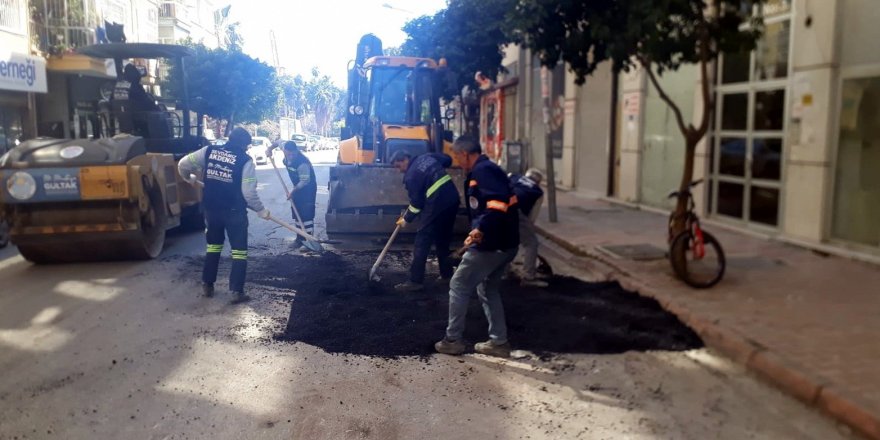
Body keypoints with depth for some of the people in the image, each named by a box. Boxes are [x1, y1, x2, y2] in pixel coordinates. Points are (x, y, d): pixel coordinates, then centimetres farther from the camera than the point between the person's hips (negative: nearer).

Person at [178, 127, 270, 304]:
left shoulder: (209, 151, 2)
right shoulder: (245, 160, -9)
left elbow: (183, 164, 7)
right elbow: (249, 192, -14)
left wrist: (190, 178, 27)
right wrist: (261, 210, 0)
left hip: (211, 209, 5)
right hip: (234, 212, -4)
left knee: (213, 246, 22)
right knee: (239, 250, 5)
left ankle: (207, 286, 25)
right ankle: (237, 291, 1)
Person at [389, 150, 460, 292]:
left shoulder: (411, 176, -9)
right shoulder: (427, 157, 10)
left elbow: (416, 202, -5)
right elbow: (448, 160, 18)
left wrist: (406, 219, 8)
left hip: (437, 205, -8)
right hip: (452, 199, 8)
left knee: (422, 242, -3)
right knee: (443, 239, 20)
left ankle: (416, 281, -5)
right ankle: (447, 274, 27)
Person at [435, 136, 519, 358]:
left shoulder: (483, 171, -14)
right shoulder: (487, 169, 17)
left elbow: (500, 203, -28)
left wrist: (481, 229, -30)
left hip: (491, 245, -10)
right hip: (503, 244, 10)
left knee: (458, 287, 3)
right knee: (488, 289, 20)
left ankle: (452, 340, 11)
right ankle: (499, 342, 23)